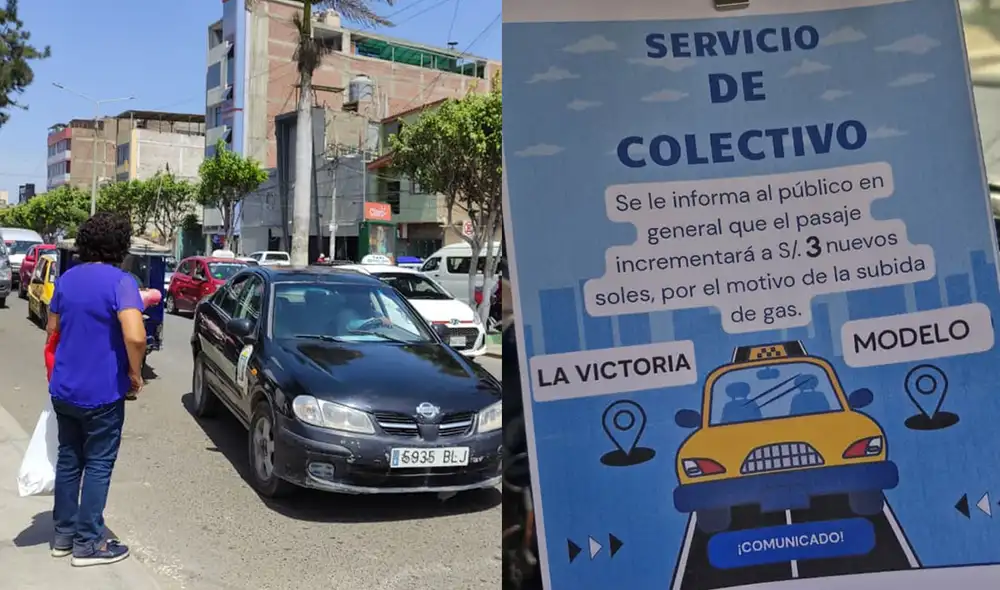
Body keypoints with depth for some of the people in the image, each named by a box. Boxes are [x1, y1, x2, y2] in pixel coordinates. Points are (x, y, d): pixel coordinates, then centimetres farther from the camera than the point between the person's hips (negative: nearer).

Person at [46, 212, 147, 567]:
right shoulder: (120, 281, -17)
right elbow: (135, 337, -30)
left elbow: (52, 330, 16)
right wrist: (135, 372, -13)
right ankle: (88, 543, 11)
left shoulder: (66, 279, 6)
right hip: (101, 392, -7)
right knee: (97, 465, 4)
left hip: (63, 389, 7)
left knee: (68, 460, 17)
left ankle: (63, 535, 27)